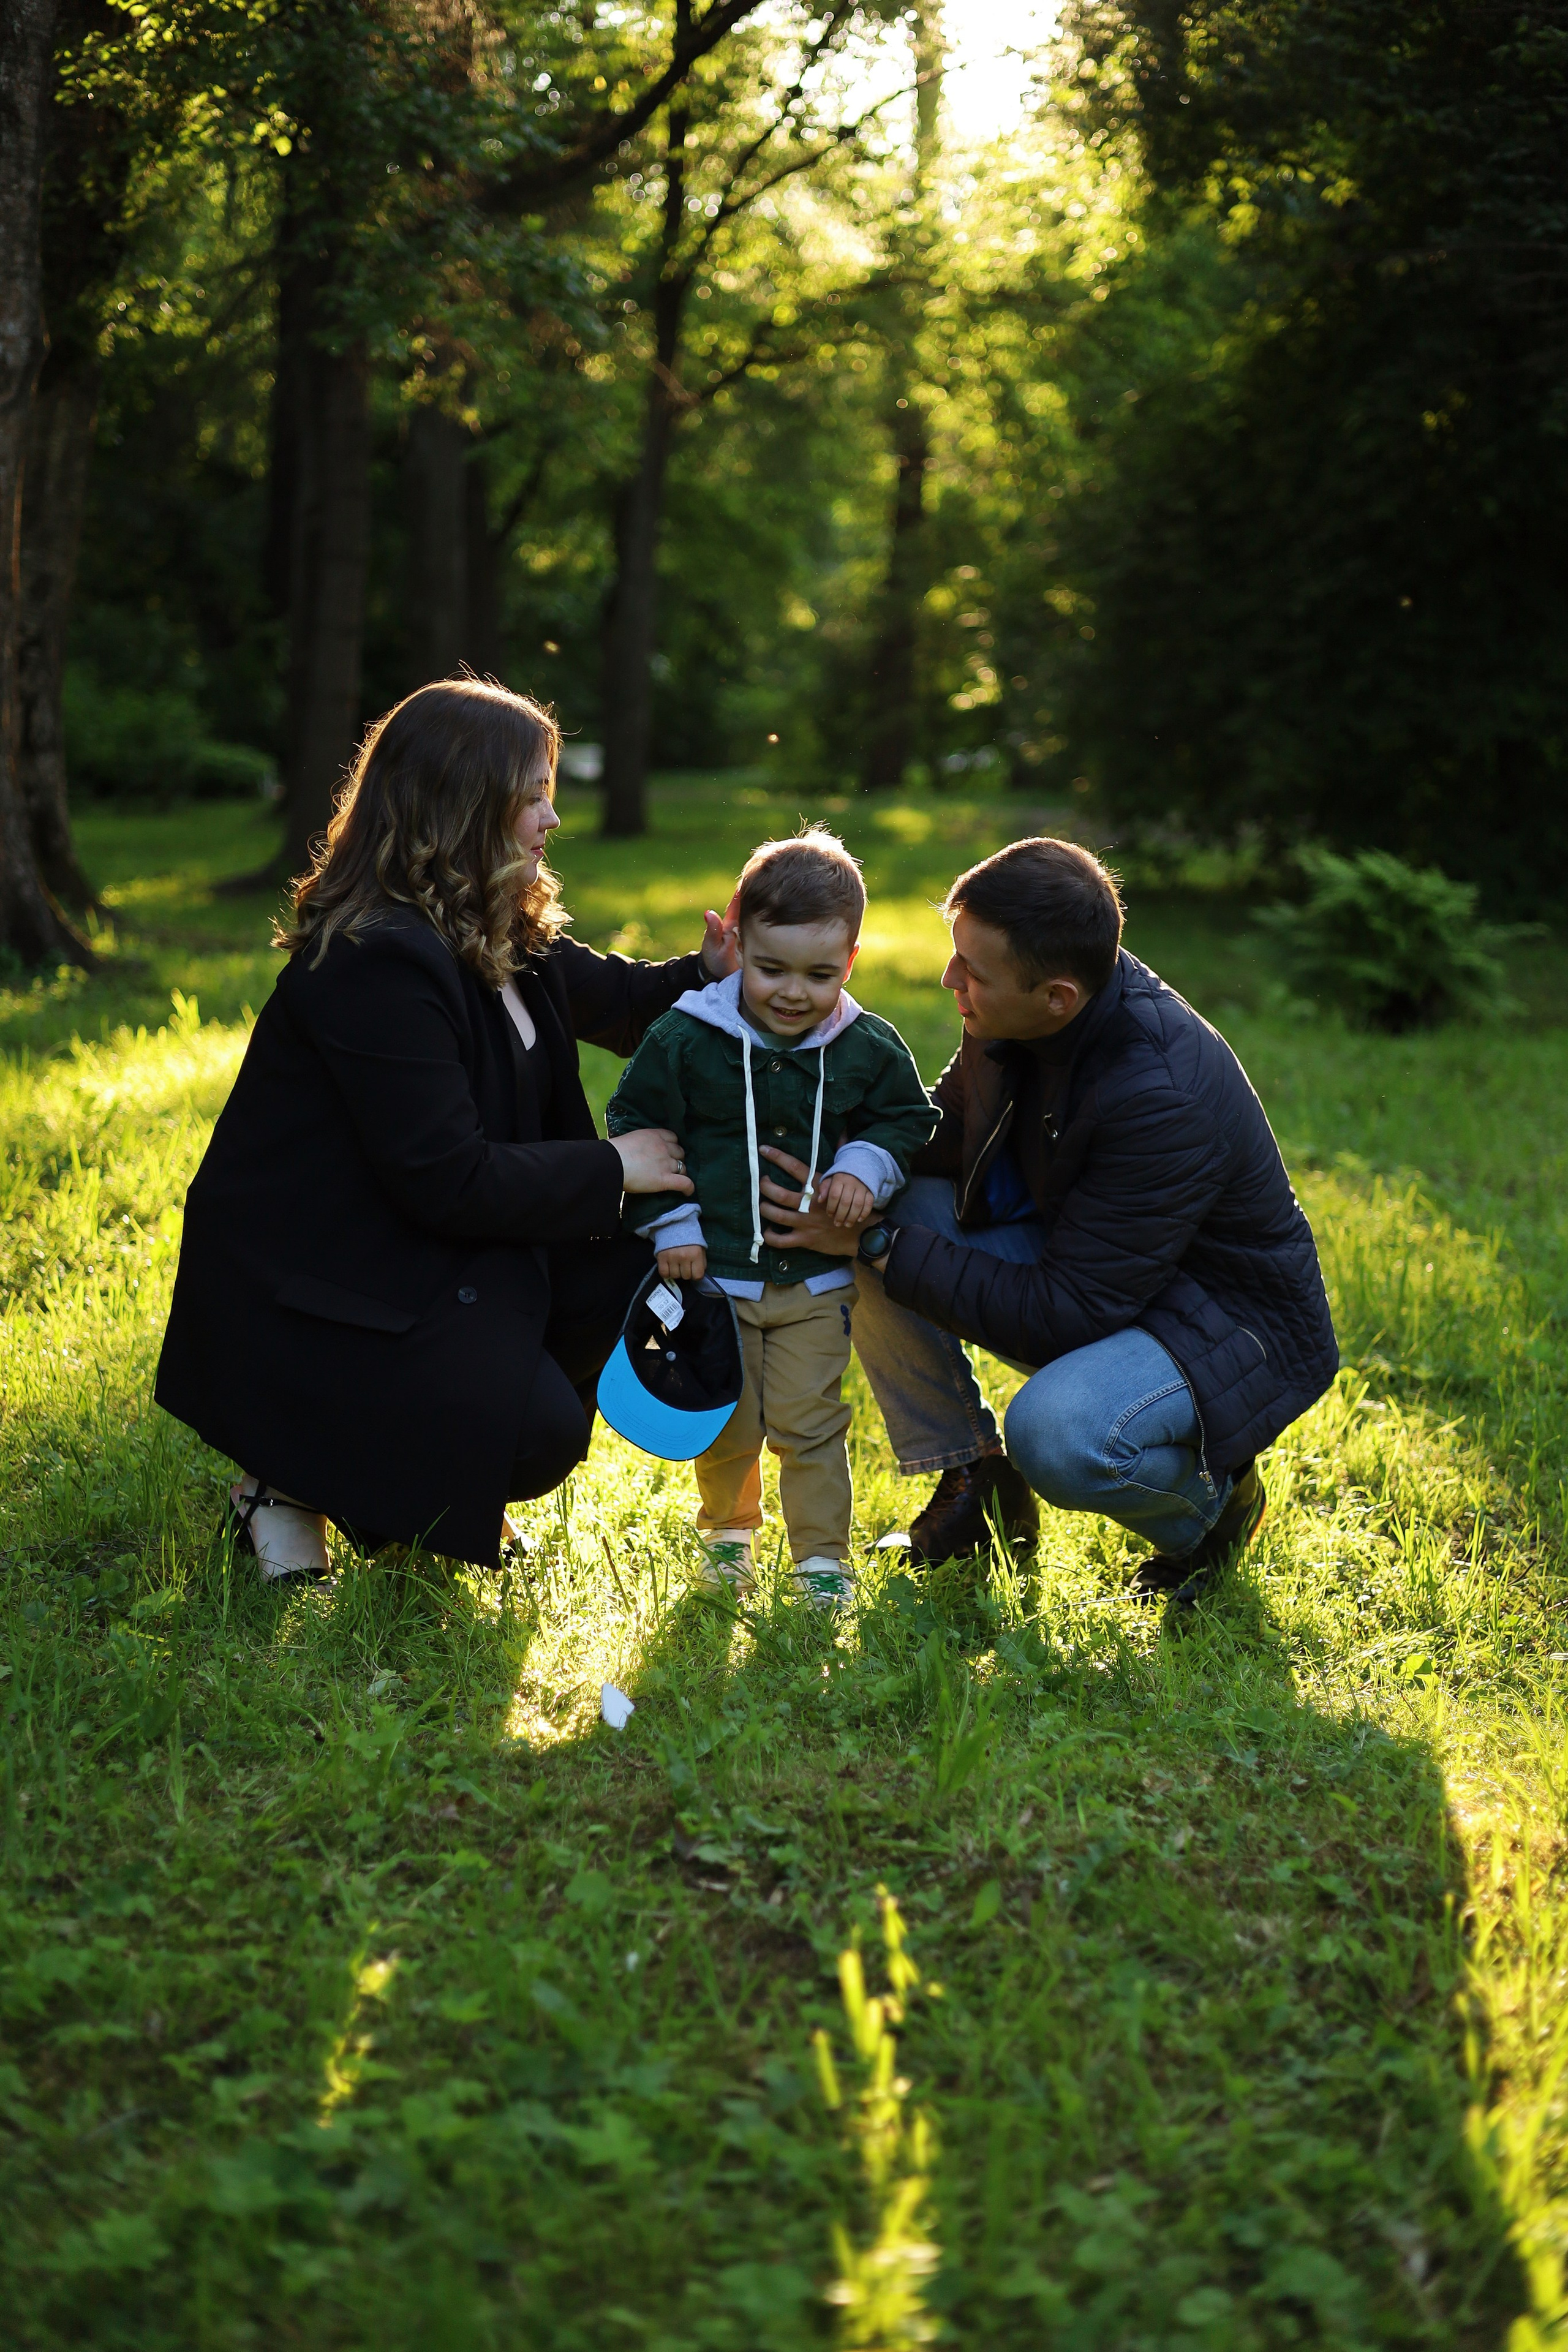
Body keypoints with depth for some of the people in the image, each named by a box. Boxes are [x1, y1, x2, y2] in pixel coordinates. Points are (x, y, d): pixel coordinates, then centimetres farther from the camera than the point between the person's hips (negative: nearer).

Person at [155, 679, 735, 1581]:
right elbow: (448, 1182, -27)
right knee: (537, 1438, -21)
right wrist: (611, 1168, -17)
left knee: (629, 1265, -2)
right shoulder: (377, 963, -25)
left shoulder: (501, 935, 6)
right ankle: (295, 1483, 2)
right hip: (306, 1299, -10)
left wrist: (709, 977, 2)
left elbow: (608, 997, 23)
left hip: (423, 1250, 10)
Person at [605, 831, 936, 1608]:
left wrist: (864, 1169, -8)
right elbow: (637, 1127, -2)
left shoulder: (868, 1049, -4)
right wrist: (671, 1225, -8)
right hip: (715, 1271, 0)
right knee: (726, 1424, 11)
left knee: (808, 1424, 1)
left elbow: (907, 1119, 11)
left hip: (816, 1278, 1)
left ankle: (822, 1557, 16)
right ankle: (728, 1530, 36)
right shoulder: (685, 1039, -11)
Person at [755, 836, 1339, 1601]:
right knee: (890, 1207, -10)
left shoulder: (1163, 1099, -35)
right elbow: (944, 1136, 6)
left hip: (1235, 1325, -8)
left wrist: (879, 1245, -29)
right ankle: (975, 1483, 7)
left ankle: (1213, 1498, 0)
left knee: (1054, 1432, -36)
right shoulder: (1014, 1014, -12)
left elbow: (1066, 1313, -31)